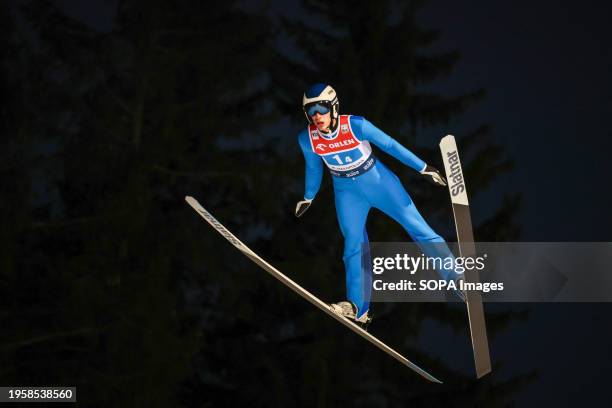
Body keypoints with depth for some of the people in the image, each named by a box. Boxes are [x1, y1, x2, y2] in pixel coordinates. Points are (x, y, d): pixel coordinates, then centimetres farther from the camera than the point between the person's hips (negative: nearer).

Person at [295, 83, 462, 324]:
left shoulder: (355, 125, -25)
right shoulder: (307, 139, -15)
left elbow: (390, 145, -14)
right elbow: (313, 168, 6)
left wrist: (423, 168, -9)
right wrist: (308, 198, 19)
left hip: (378, 181, -2)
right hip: (347, 192, 2)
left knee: (417, 228, -3)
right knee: (353, 245, -1)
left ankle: (459, 279, 5)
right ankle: (357, 308, 7)